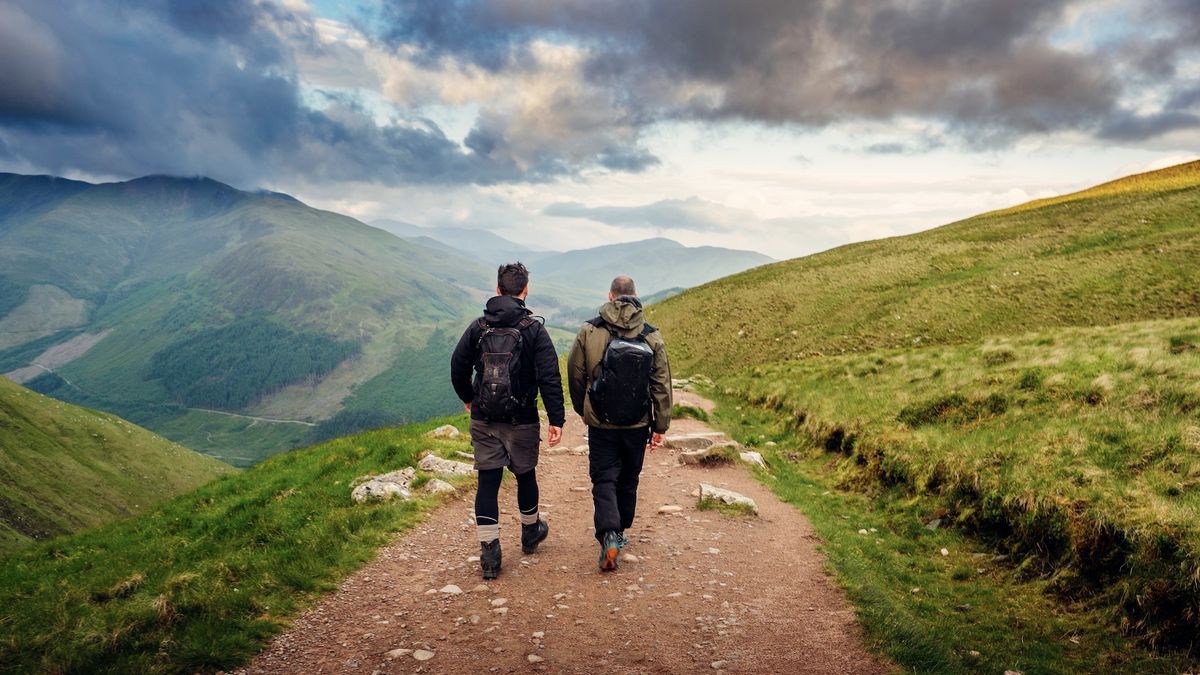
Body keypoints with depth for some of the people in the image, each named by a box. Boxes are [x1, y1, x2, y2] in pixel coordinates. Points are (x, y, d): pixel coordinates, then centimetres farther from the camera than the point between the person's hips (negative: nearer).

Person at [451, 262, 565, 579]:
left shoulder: (478, 327, 0)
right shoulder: (534, 329, -9)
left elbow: (458, 367, 4)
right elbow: (550, 377, -14)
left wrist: (468, 399, 21)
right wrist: (556, 419, -10)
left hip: (483, 420, 2)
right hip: (522, 420, -2)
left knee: (487, 481, 5)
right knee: (525, 475, 18)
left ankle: (489, 552, 3)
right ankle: (530, 533, 38)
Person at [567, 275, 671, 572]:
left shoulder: (589, 332, -7)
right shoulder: (652, 336, -4)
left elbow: (575, 376, 3)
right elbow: (662, 384, -2)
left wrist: (582, 410, 20)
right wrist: (661, 426, 6)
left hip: (601, 423, -2)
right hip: (637, 424, 2)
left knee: (604, 480, 5)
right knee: (628, 480, 18)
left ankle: (609, 535, -14)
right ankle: (620, 532, 32)